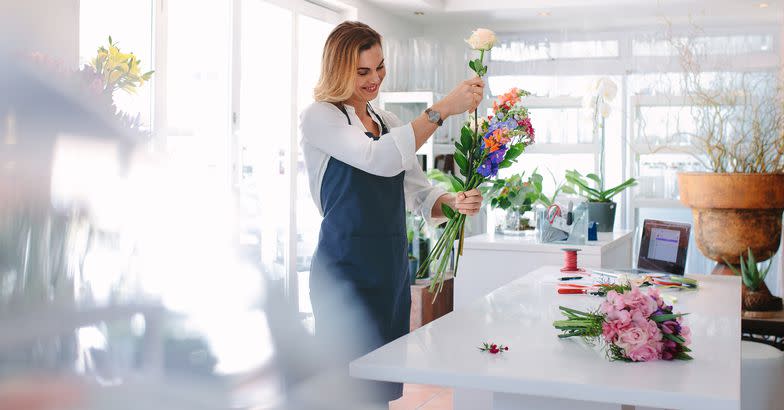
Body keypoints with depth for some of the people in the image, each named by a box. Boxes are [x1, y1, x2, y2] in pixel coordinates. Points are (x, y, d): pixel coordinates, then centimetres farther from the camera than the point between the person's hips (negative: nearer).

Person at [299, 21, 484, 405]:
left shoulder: (389, 123, 15)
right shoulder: (318, 117, -5)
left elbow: (419, 193, 11)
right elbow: (379, 159, -23)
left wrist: (454, 201, -10)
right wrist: (442, 110, -24)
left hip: (391, 269, 7)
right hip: (346, 270, -7)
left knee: (384, 387, 12)